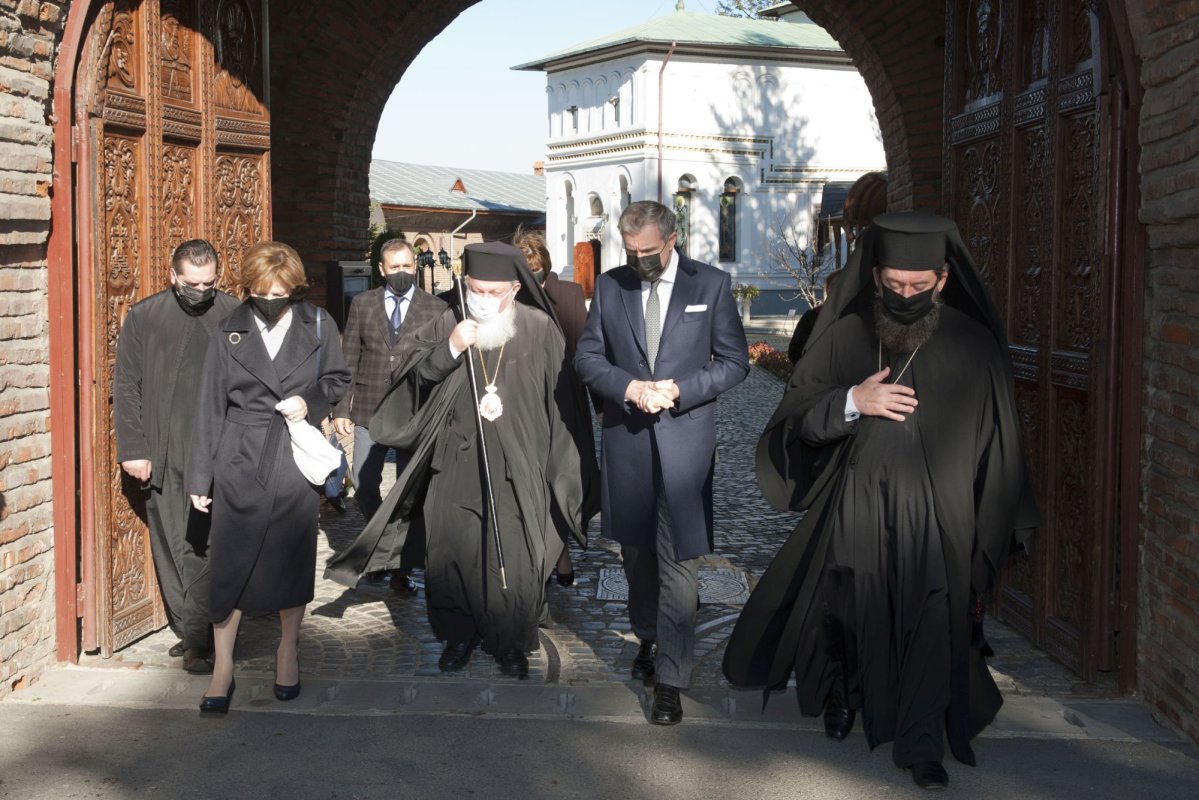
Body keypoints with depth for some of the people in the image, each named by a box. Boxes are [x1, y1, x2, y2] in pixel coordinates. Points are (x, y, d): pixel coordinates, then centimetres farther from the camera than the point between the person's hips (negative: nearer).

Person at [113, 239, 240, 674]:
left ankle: (198, 639, -1)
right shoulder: (143, 317, 5)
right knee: (172, 546, 7)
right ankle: (188, 630, 18)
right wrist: (133, 450, 1)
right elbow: (126, 388, 6)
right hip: (164, 456, 2)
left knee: (209, 546, -6)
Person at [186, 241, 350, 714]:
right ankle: (223, 667, 10)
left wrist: (311, 401, -10)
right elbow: (210, 408, 4)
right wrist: (200, 479, 3)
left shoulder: (317, 326, 1)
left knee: (292, 560, 8)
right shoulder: (229, 334, 2)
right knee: (229, 565, -1)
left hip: (296, 462, 0)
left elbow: (339, 380, 12)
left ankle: (287, 653, 26)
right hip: (239, 464, 0)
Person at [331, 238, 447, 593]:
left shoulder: (436, 308, 1)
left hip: (417, 413, -2)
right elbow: (348, 360, 7)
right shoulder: (362, 304, 7)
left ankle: (403, 568, 11)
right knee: (363, 482, 5)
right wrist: (340, 408, 0)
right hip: (370, 408, 2)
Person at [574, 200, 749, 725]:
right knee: (636, 550, 17)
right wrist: (629, 386, -11)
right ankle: (648, 637, 39)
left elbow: (735, 362, -1)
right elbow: (587, 357, 7)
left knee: (678, 560, -6)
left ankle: (670, 677, 1)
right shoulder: (609, 286, 5)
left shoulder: (712, 285, -1)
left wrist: (679, 389, -14)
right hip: (626, 439, 3)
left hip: (685, 440, -3)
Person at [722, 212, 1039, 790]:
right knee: (846, 613, 12)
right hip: (854, 512, 2)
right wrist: (850, 402, -15)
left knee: (931, 628, -2)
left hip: (936, 522, -2)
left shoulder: (973, 347, -4)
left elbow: (997, 450, 1)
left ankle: (922, 744, 19)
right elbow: (792, 420, 3)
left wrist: (991, 544, 1)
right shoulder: (844, 336, 2)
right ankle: (842, 692, 43)